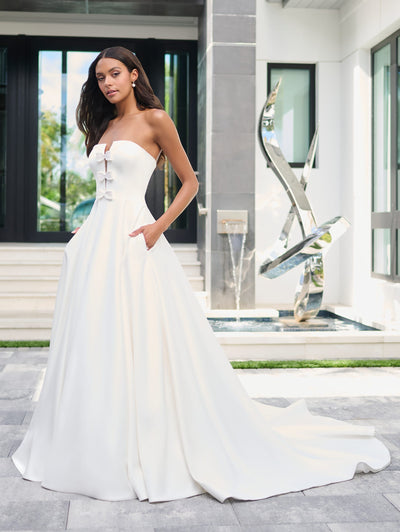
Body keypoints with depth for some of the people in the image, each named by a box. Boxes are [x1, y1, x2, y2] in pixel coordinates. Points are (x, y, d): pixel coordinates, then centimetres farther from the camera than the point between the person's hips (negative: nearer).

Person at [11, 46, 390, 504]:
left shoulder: (154, 119, 0)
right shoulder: (104, 127, 19)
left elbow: (190, 182, 0)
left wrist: (159, 226, -12)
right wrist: (87, 230, 12)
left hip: (131, 237, -7)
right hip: (94, 239, 7)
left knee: (139, 343, -7)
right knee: (94, 345, 7)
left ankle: (153, 452, 6)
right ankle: (102, 452, 19)